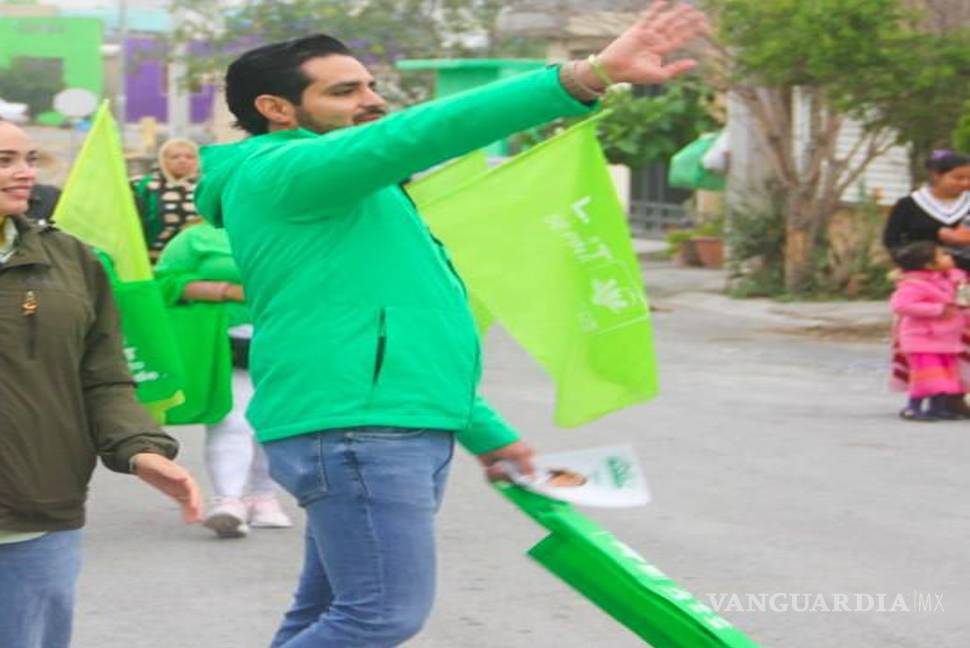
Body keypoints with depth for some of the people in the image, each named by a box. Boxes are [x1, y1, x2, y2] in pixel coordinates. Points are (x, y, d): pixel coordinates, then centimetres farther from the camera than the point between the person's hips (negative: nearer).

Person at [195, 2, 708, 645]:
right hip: (356, 430, -11)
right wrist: (586, 77, -29)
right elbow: (430, 131, -22)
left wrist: (488, 433, 29)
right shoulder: (283, 171, -9)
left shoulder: (338, 198, 25)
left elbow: (403, 323, 29)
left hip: (402, 431, 11)